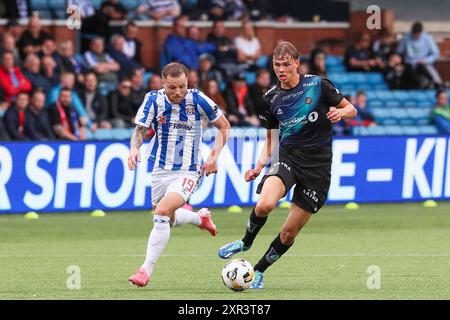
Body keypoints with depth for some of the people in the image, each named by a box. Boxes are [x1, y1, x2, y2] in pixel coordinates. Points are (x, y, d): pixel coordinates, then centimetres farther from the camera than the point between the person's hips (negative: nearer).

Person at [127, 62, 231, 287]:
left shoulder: (197, 100, -13)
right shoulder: (153, 99, -8)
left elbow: (224, 126, 0)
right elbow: (140, 130, -8)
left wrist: (214, 156, -9)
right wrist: (134, 148, -30)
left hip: (188, 171, -4)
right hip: (161, 169, 4)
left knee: (162, 212, -24)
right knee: (168, 220, 18)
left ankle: (146, 270, -18)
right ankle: (200, 218, 52)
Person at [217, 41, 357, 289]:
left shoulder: (317, 85, -2)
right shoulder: (271, 98, 8)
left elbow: (351, 110, 5)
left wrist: (340, 112, -18)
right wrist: (260, 165, 2)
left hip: (317, 165, -1)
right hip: (287, 155, 1)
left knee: (289, 233, 0)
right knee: (264, 205, -29)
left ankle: (259, 271, 22)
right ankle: (246, 242, 0)